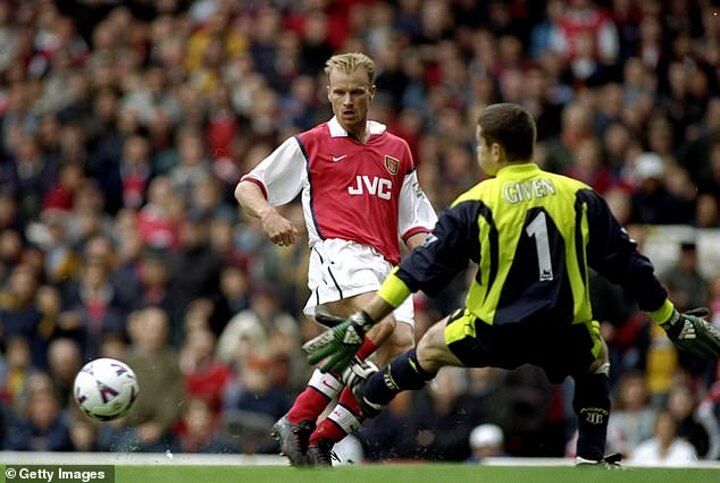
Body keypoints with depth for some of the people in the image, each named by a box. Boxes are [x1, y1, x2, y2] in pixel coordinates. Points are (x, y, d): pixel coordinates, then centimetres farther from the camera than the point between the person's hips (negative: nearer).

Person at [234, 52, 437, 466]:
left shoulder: (397, 150, 23)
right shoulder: (310, 145, 13)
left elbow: (415, 222, 24)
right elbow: (247, 187, 13)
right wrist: (269, 215, -9)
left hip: (385, 265, 5)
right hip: (338, 251, -5)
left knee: (402, 350, -17)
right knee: (378, 323, -33)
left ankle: (322, 441, -9)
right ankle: (298, 420, -29)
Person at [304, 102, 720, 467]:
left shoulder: (476, 205, -6)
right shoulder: (578, 196, 2)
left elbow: (420, 270, -7)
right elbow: (629, 265, 6)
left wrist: (360, 324, -4)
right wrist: (674, 322, 17)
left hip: (494, 336, -2)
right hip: (565, 339, 2)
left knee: (432, 346, 26)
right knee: (596, 357, 34)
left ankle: (371, 391, 45)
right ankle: (591, 456, 23)